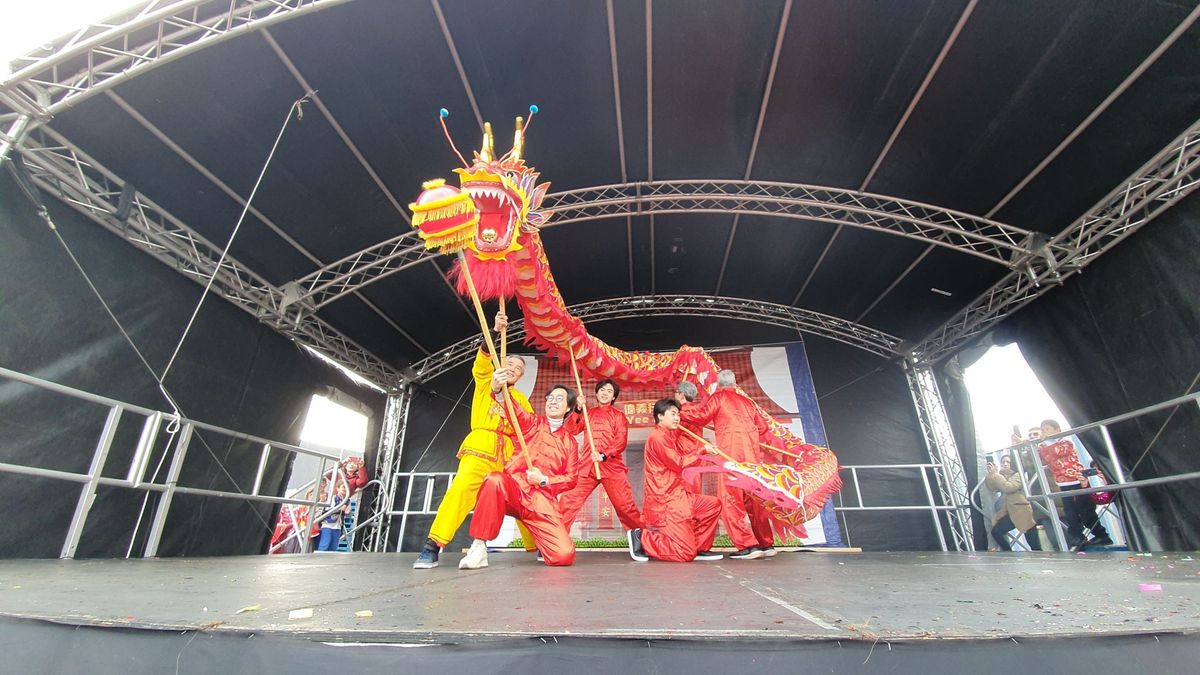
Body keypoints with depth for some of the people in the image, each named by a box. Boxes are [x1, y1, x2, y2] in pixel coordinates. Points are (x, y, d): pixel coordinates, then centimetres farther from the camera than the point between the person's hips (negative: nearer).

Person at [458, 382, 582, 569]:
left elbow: (571, 478, 12)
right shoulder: (532, 423, 11)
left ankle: (538, 541, 17)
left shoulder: (570, 442, 16)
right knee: (494, 480, -37)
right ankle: (479, 547, -20)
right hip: (514, 489, -1)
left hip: (541, 501, 1)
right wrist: (499, 390, -33)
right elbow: (514, 410, -10)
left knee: (565, 555, -18)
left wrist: (544, 480, -8)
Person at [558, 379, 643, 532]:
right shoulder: (588, 413, 16)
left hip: (611, 466, -2)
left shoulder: (618, 415, 7)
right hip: (587, 465, 3)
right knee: (568, 500, -3)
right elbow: (572, 430, 4)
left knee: (625, 505, 0)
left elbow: (621, 442, -5)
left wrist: (604, 455, -18)